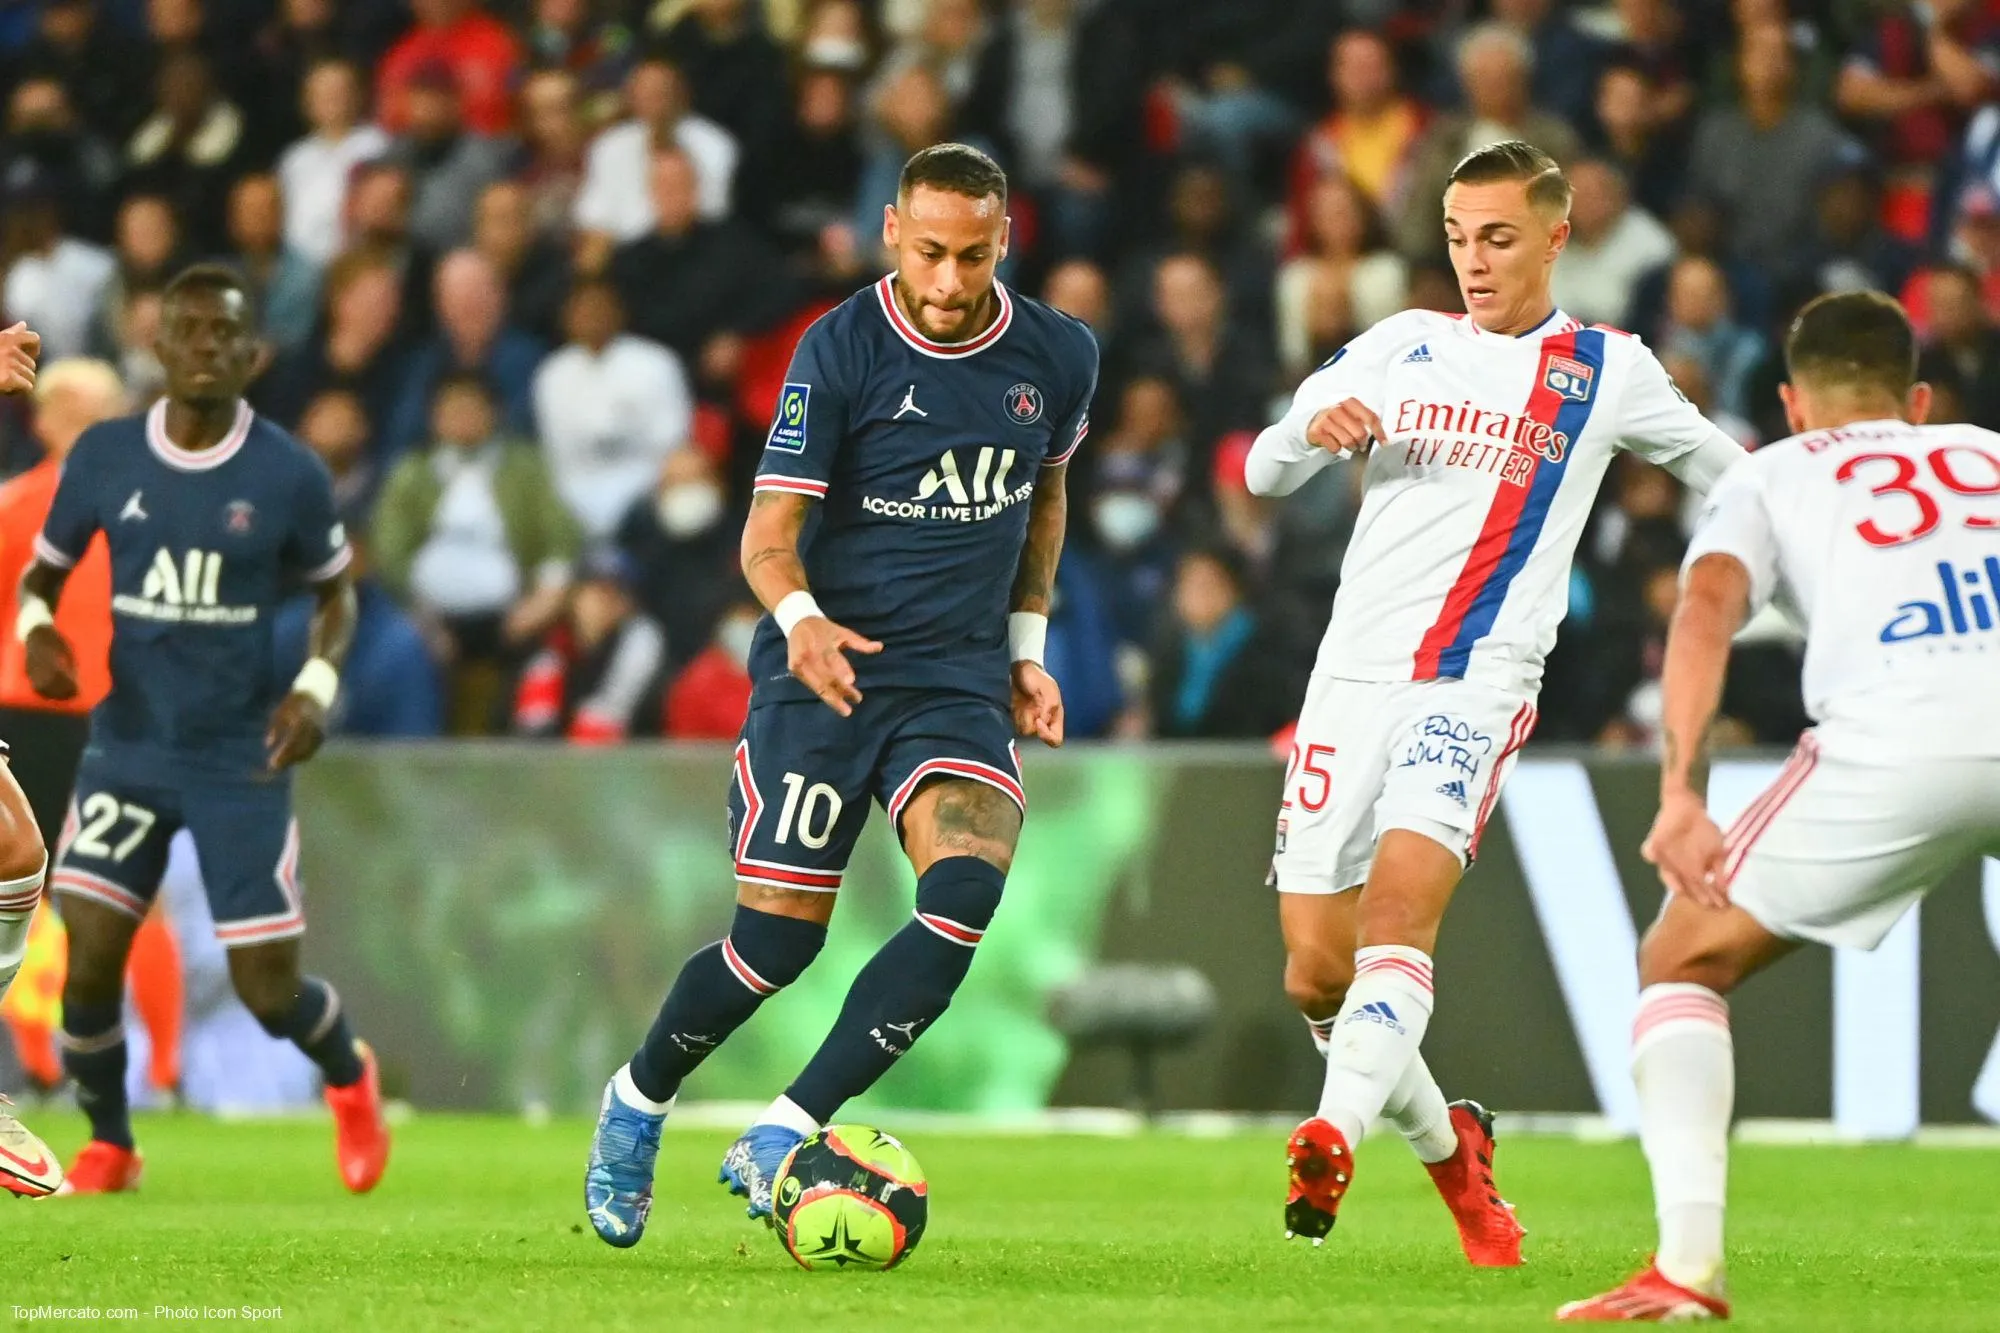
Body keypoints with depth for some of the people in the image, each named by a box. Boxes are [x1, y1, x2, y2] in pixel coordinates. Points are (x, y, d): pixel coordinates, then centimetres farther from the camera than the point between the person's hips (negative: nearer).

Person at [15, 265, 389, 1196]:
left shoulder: (288, 476, -7)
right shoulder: (104, 457, -3)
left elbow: (335, 593, 8)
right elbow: (43, 570, 10)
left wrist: (318, 684, -10)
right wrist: (36, 627, -13)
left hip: (241, 759, -1)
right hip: (128, 746, 1)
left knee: (268, 989, -2)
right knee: (90, 957, -11)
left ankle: (349, 1077, 34)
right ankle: (107, 1145, 16)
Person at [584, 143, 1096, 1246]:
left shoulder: (1058, 358, 2)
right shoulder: (842, 350, -11)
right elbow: (770, 532, -12)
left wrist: (1027, 648, 18)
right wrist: (801, 618, -32)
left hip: (960, 683, 3)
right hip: (824, 673, -3)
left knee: (968, 894, -22)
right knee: (779, 938, -5)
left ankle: (782, 1138, -17)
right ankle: (636, 1104, 25)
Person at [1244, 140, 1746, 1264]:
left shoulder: (1608, 371, 8)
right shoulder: (1401, 346, 14)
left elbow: (1735, 477, 23)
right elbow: (1261, 474, 13)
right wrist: (1313, 431, -9)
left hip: (1480, 681, -3)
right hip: (1354, 669, 3)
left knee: (1401, 904, -27)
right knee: (1317, 971, 0)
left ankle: (1334, 1137, -43)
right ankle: (1447, 1145, 23)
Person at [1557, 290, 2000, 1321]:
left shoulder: (1771, 475, 25)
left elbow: (1708, 603, 4)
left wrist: (1681, 793, -7)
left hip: (1897, 733, -2)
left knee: (1681, 962, 17)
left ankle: (1686, 1264, -1)